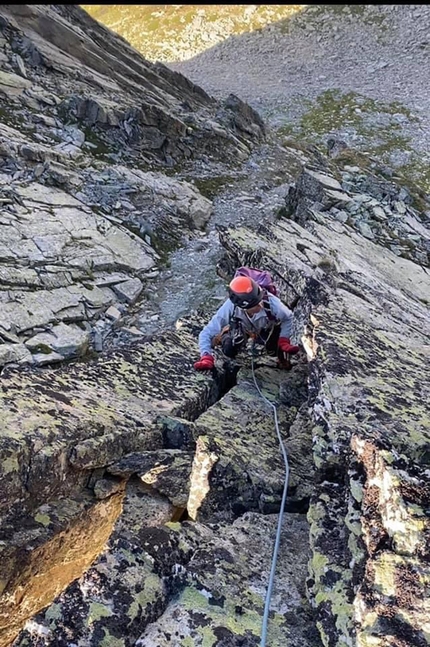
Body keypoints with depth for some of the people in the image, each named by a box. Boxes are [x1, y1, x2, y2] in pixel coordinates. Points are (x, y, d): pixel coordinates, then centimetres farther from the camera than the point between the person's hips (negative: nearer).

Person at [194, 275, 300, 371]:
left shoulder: (271, 302, -43)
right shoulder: (230, 307, -43)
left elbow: (288, 317, -19)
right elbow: (206, 333, -37)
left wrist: (284, 341, -27)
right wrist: (206, 357, -49)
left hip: (267, 328, 1)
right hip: (241, 328, 0)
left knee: (274, 350, -8)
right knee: (229, 351, -14)